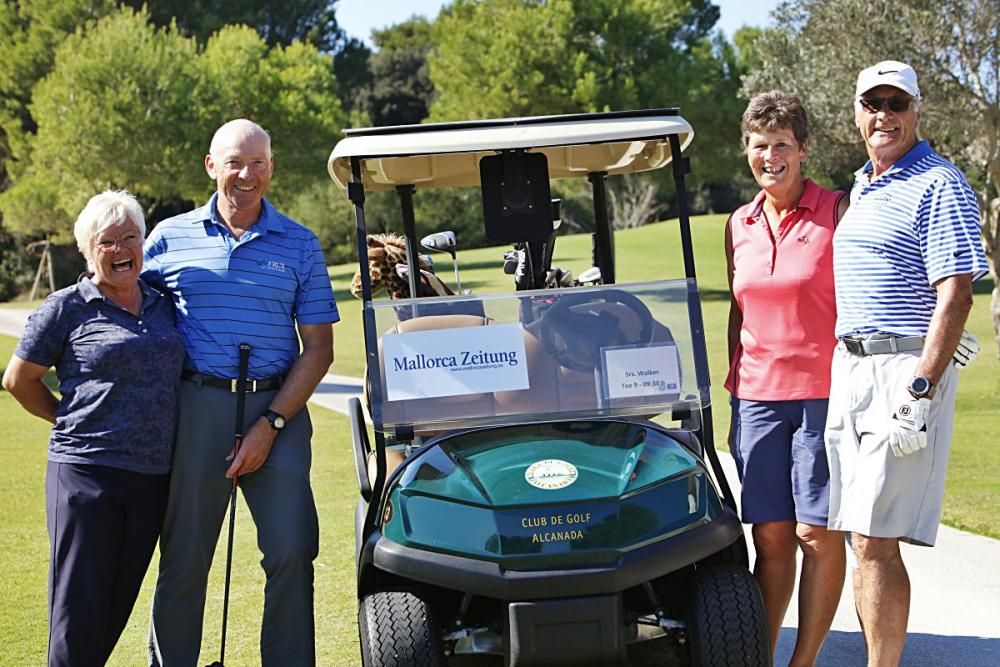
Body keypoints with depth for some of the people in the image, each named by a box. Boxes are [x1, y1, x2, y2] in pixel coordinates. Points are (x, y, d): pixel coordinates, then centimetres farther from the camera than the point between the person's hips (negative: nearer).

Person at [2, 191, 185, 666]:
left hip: (152, 479, 5)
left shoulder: (165, 306, 12)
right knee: (79, 611, -4)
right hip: (86, 472, -4)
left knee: (117, 608, 12)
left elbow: (179, 375, 26)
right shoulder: (67, 308, -2)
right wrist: (76, 421, 9)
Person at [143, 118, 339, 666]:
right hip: (195, 409, 0)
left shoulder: (299, 245, 7)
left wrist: (270, 425, -7)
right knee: (184, 558, 4)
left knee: (292, 553, -7)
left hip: (276, 413, 0)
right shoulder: (170, 237, 7)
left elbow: (318, 348, 4)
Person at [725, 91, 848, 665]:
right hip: (758, 396, 4)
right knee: (771, 536, 4)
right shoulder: (740, 225, 12)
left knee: (818, 532, -2)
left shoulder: (838, 212, -2)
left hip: (822, 392, -4)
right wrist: (734, 402, 17)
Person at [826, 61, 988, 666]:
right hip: (849, 368, 8)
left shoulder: (939, 186, -8)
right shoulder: (862, 187, 19)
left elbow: (955, 297, -15)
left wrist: (920, 390, -23)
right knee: (862, 539, 9)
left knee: (877, 541, -10)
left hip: (905, 370, -8)